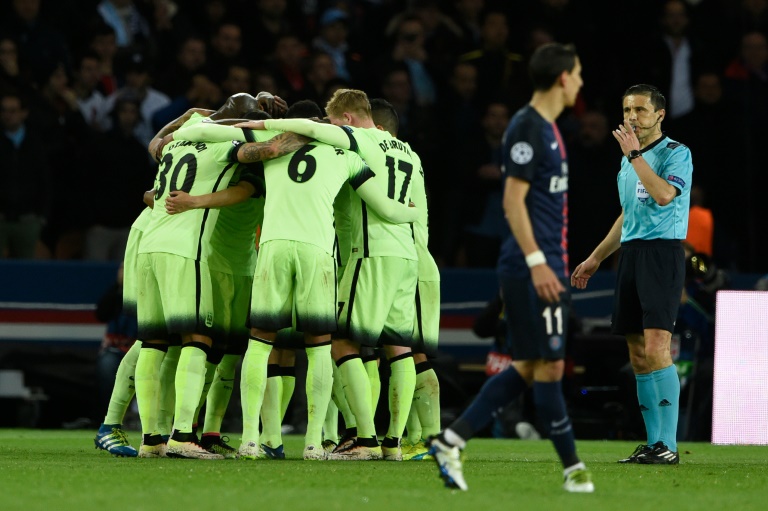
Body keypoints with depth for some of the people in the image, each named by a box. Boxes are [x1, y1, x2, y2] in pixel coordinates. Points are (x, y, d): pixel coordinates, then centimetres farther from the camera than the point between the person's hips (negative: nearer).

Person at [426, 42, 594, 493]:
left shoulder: (548, 128, 17)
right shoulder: (527, 128, -12)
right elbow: (513, 201, -17)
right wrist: (537, 262, -21)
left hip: (546, 265, 10)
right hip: (532, 266, -10)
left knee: (529, 368, 10)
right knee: (549, 365, -3)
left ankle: (452, 441, 10)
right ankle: (573, 468, 2)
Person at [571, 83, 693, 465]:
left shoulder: (676, 153, -4)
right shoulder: (627, 160, 19)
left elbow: (664, 195, -22)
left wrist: (635, 155, -18)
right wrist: (596, 258, 31)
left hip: (663, 251, -8)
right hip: (630, 254, 8)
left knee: (656, 349, -17)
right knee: (638, 356, 5)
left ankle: (668, 445, -17)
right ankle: (652, 443, 8)